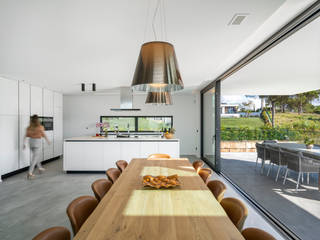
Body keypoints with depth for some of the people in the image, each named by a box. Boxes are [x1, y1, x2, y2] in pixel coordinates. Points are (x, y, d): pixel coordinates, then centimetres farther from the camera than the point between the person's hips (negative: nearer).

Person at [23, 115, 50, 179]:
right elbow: (44, 135, -4)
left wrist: (24, 143, 4)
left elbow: (25, 136, -2)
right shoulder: (40, 127, -12)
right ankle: (30, 173, -6)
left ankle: (40, 168, 37)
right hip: (37, 142, -5)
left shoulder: (29, 127, 0)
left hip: (31, 141, 6)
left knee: (37, 155, 22)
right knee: (35, 158, -2)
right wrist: (48, 141, 10)